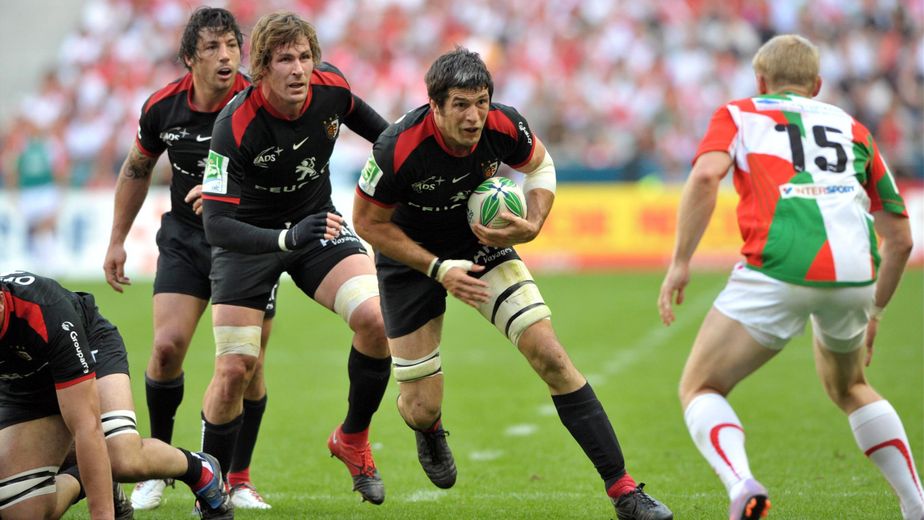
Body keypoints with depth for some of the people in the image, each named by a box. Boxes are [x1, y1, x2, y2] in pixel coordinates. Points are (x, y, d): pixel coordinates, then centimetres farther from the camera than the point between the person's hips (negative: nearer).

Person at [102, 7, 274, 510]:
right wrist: (117, 240, 12)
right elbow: (137, 170, 11)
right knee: (167, 345, -13)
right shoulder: (162, 106, -6)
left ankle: (238, 478, 14)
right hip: (184, 237, 2)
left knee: (248, 364, -4)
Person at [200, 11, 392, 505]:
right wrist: (288, 238, -49)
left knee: (374, 319, -20)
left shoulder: (331, 86, -18)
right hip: (248, 237, -3)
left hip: (317, 222, 3)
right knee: (234, 368, -11)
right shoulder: (235, 125, -32)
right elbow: (216, 224, -36)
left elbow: (359, 114, 10)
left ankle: (353, 438, 5)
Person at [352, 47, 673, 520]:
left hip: (484, 244, 2)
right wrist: (438, 268, -23)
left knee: (550, 356, -14)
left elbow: (540, 165, 1)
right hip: (410, 256, -2)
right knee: (422, 407, -2)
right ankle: (429, 431, 42)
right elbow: (367, 222, -17)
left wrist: (532, 226, -16)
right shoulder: (399, 149, -33)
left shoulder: (504, 127, -23)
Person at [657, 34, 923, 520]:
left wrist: (680, 262, -1)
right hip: (855, 273, 4)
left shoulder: (739, 114, 20)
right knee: (848, 387, 32)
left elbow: (706, 175, -4)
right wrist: (875, 310, 40)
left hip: (781, 266, -4)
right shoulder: (851, 128, 30)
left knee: (700, 388, 9)